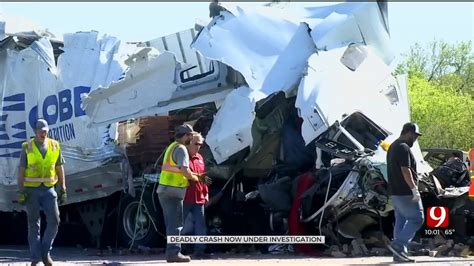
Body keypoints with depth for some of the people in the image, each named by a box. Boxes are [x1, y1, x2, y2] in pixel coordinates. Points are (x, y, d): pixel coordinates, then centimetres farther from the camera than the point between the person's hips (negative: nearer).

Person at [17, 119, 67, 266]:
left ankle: (45, 252, 7)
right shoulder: (27, 148, -3)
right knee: (33, 224, 2)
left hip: (48, 189, 2)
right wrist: (21, 192, -10)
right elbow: (21, 171, -3)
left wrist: (63, 189, 5)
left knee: (54, 220, -8)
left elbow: (60, 169, 9)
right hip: (31, 190, -2)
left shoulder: (55, 146, 4)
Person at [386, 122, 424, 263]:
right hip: (405, 192, -10)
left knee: (401, 221, 10)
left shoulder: (393, 146, 19)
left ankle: (399, 253, 8)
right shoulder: (404, 148, -14)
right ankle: (397, 245, -13)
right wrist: (414, 189, -22)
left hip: (395, 192, 10)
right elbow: (405, 170, -22)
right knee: (416, 219, -6)